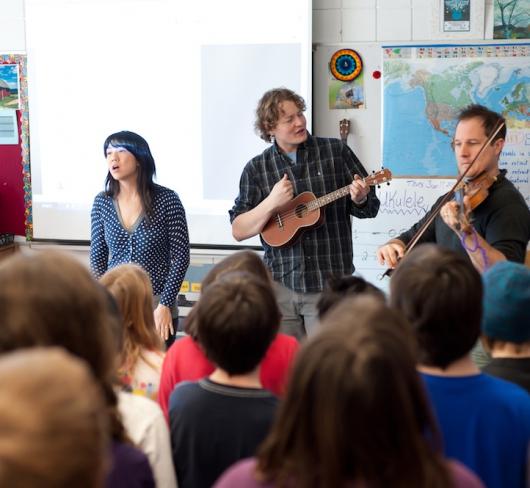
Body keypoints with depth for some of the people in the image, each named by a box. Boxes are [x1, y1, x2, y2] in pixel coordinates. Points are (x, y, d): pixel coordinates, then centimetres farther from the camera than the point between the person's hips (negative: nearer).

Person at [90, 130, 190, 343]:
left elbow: (180, 256, -6)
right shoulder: (102, 202, 2)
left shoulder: (167, 200, -7)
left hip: (157, 308, -2)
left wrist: (165, 305, -10)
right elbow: (98, 258, 8)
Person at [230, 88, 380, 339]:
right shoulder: (256, 168, 5)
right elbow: (238, 231, 2)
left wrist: (360, 200, -14)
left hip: (330, 282, -1)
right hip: (280, 284, 2)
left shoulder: (336, 151, 3)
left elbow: (370, 209, 8)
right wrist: (271, 204, -12)